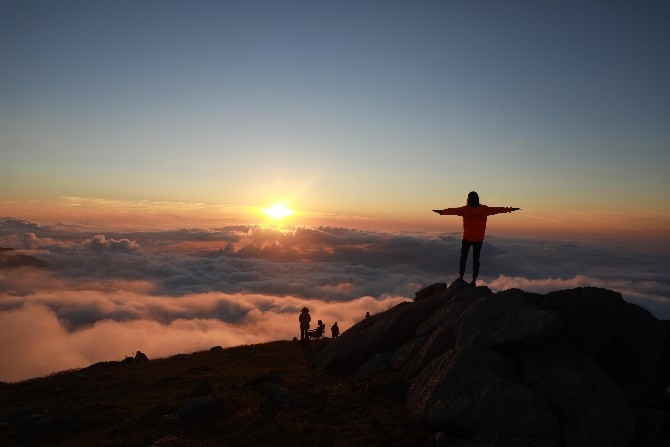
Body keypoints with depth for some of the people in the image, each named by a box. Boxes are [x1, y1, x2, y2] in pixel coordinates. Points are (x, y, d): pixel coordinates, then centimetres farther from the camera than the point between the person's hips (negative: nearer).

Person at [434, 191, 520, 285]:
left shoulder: (465, 209, -8)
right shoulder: (484, 209, -2)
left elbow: (453, 210, -4)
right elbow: (497, 209, 4)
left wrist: (441, 211, 6)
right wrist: (511, 209, 14)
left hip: (467, 238, -2)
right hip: (479, 239, 2)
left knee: (463, 257, 11)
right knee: (476, 259, 7)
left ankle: (461, 277, 10)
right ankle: (474, 281, 6)